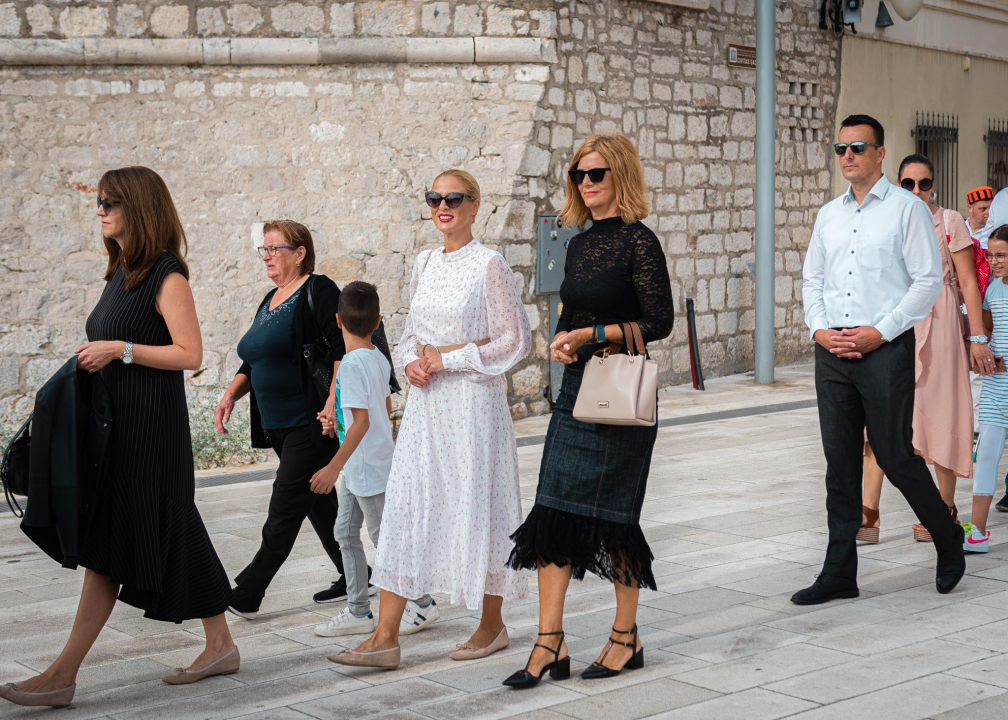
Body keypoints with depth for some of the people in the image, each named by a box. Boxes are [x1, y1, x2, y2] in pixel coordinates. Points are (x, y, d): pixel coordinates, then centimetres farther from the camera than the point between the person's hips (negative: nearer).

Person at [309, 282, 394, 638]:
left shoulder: (351, 363, -21)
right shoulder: (379, 358, 4)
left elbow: (361, 421, -25)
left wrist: (334, 467, -23)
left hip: (367, 466, -9)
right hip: (359, 468, 9)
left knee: (385, 537, 2)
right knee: (346, 533, 12)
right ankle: (358, 611, 18)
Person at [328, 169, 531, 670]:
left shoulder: (489, 265, -7)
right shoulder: (424, 264, 11)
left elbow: (516, 341, -9)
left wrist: (448, 358, -12)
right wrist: (411, 362, -1)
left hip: (474, 402, -6)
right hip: (427, 402, 6)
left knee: (478, 507, 3)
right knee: (404, 507, 0)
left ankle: (492, 625, 21)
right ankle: (385, 638, 1)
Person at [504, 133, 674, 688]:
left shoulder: (638, 241, -9)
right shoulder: (580, 245, 13)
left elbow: (659, 321, -11)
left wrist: (593, 335, -17)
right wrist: (560, 343, 0)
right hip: (575, 391, 7)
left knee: (613, 516, 1)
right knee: (551, 512, 0)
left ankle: (626, 638, 18)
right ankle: (550, 646, 4)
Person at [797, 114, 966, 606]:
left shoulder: (907, 209, -2)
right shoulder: (828, 215, 15)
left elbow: (929, 280, -7)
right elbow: (812, 278, 18)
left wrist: (880, 331, -13)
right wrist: (819, 328, 1)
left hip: (885, 349, -5)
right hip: (832, 352, 5)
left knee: (895, 456, -4)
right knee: (840, 462, 6)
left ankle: (949, 544, 20)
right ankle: (839, 573, 11)